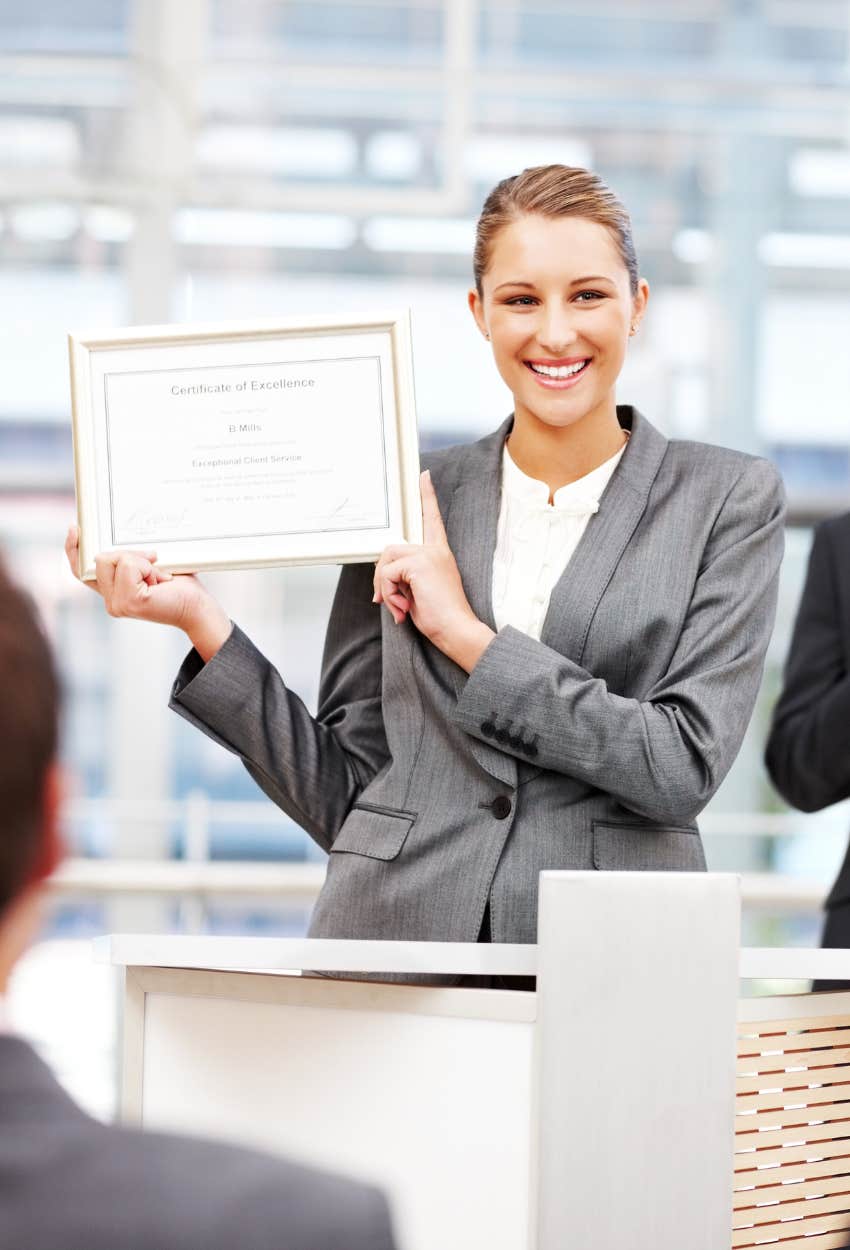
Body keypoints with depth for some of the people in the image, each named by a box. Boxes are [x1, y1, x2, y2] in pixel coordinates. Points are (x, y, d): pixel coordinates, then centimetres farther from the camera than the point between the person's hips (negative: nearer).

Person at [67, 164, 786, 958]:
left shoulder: (728, 499, 3)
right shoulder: (411, 503, 8)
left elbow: (685, 767, -8)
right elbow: (345, 794, 7)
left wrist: (467, 634, -9)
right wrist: (200, 621, -2)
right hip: (393, 936, 3)